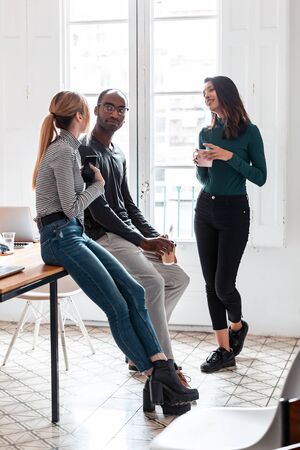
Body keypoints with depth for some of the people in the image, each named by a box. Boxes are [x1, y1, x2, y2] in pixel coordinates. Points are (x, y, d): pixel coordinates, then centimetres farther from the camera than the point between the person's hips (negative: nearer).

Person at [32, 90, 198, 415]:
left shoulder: (67, 148, 17)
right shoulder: (63, 151, -13)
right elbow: (71, 208, -14)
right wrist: (98, 184, -1)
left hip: (75, 235, 9)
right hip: (60, 238, -9)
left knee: (133, 292, -7)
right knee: (118, 307, -16)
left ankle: (162, 370, -14)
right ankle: (156, 380, -10)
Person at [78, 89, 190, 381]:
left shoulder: (118, 156, 19)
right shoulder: (86, 152, -10)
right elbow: (99, 210, -17)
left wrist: (155, 236, 3)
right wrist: (143, 242, -17)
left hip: (130, 236, 10)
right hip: (103, 238, -9)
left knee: (179, 279, 3)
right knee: (153, 282, -29)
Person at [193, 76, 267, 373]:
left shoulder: (249, 132, -4)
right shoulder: (206, 133, 10)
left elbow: (260, 177, -7)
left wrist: (230, 157, -17)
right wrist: (199, 164, -3)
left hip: (234, 210, -5)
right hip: (205, 209, 5)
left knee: (223, 284, -7)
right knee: (211, 283, 3)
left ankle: (237, 325, 26)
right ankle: (224, 350, 11)